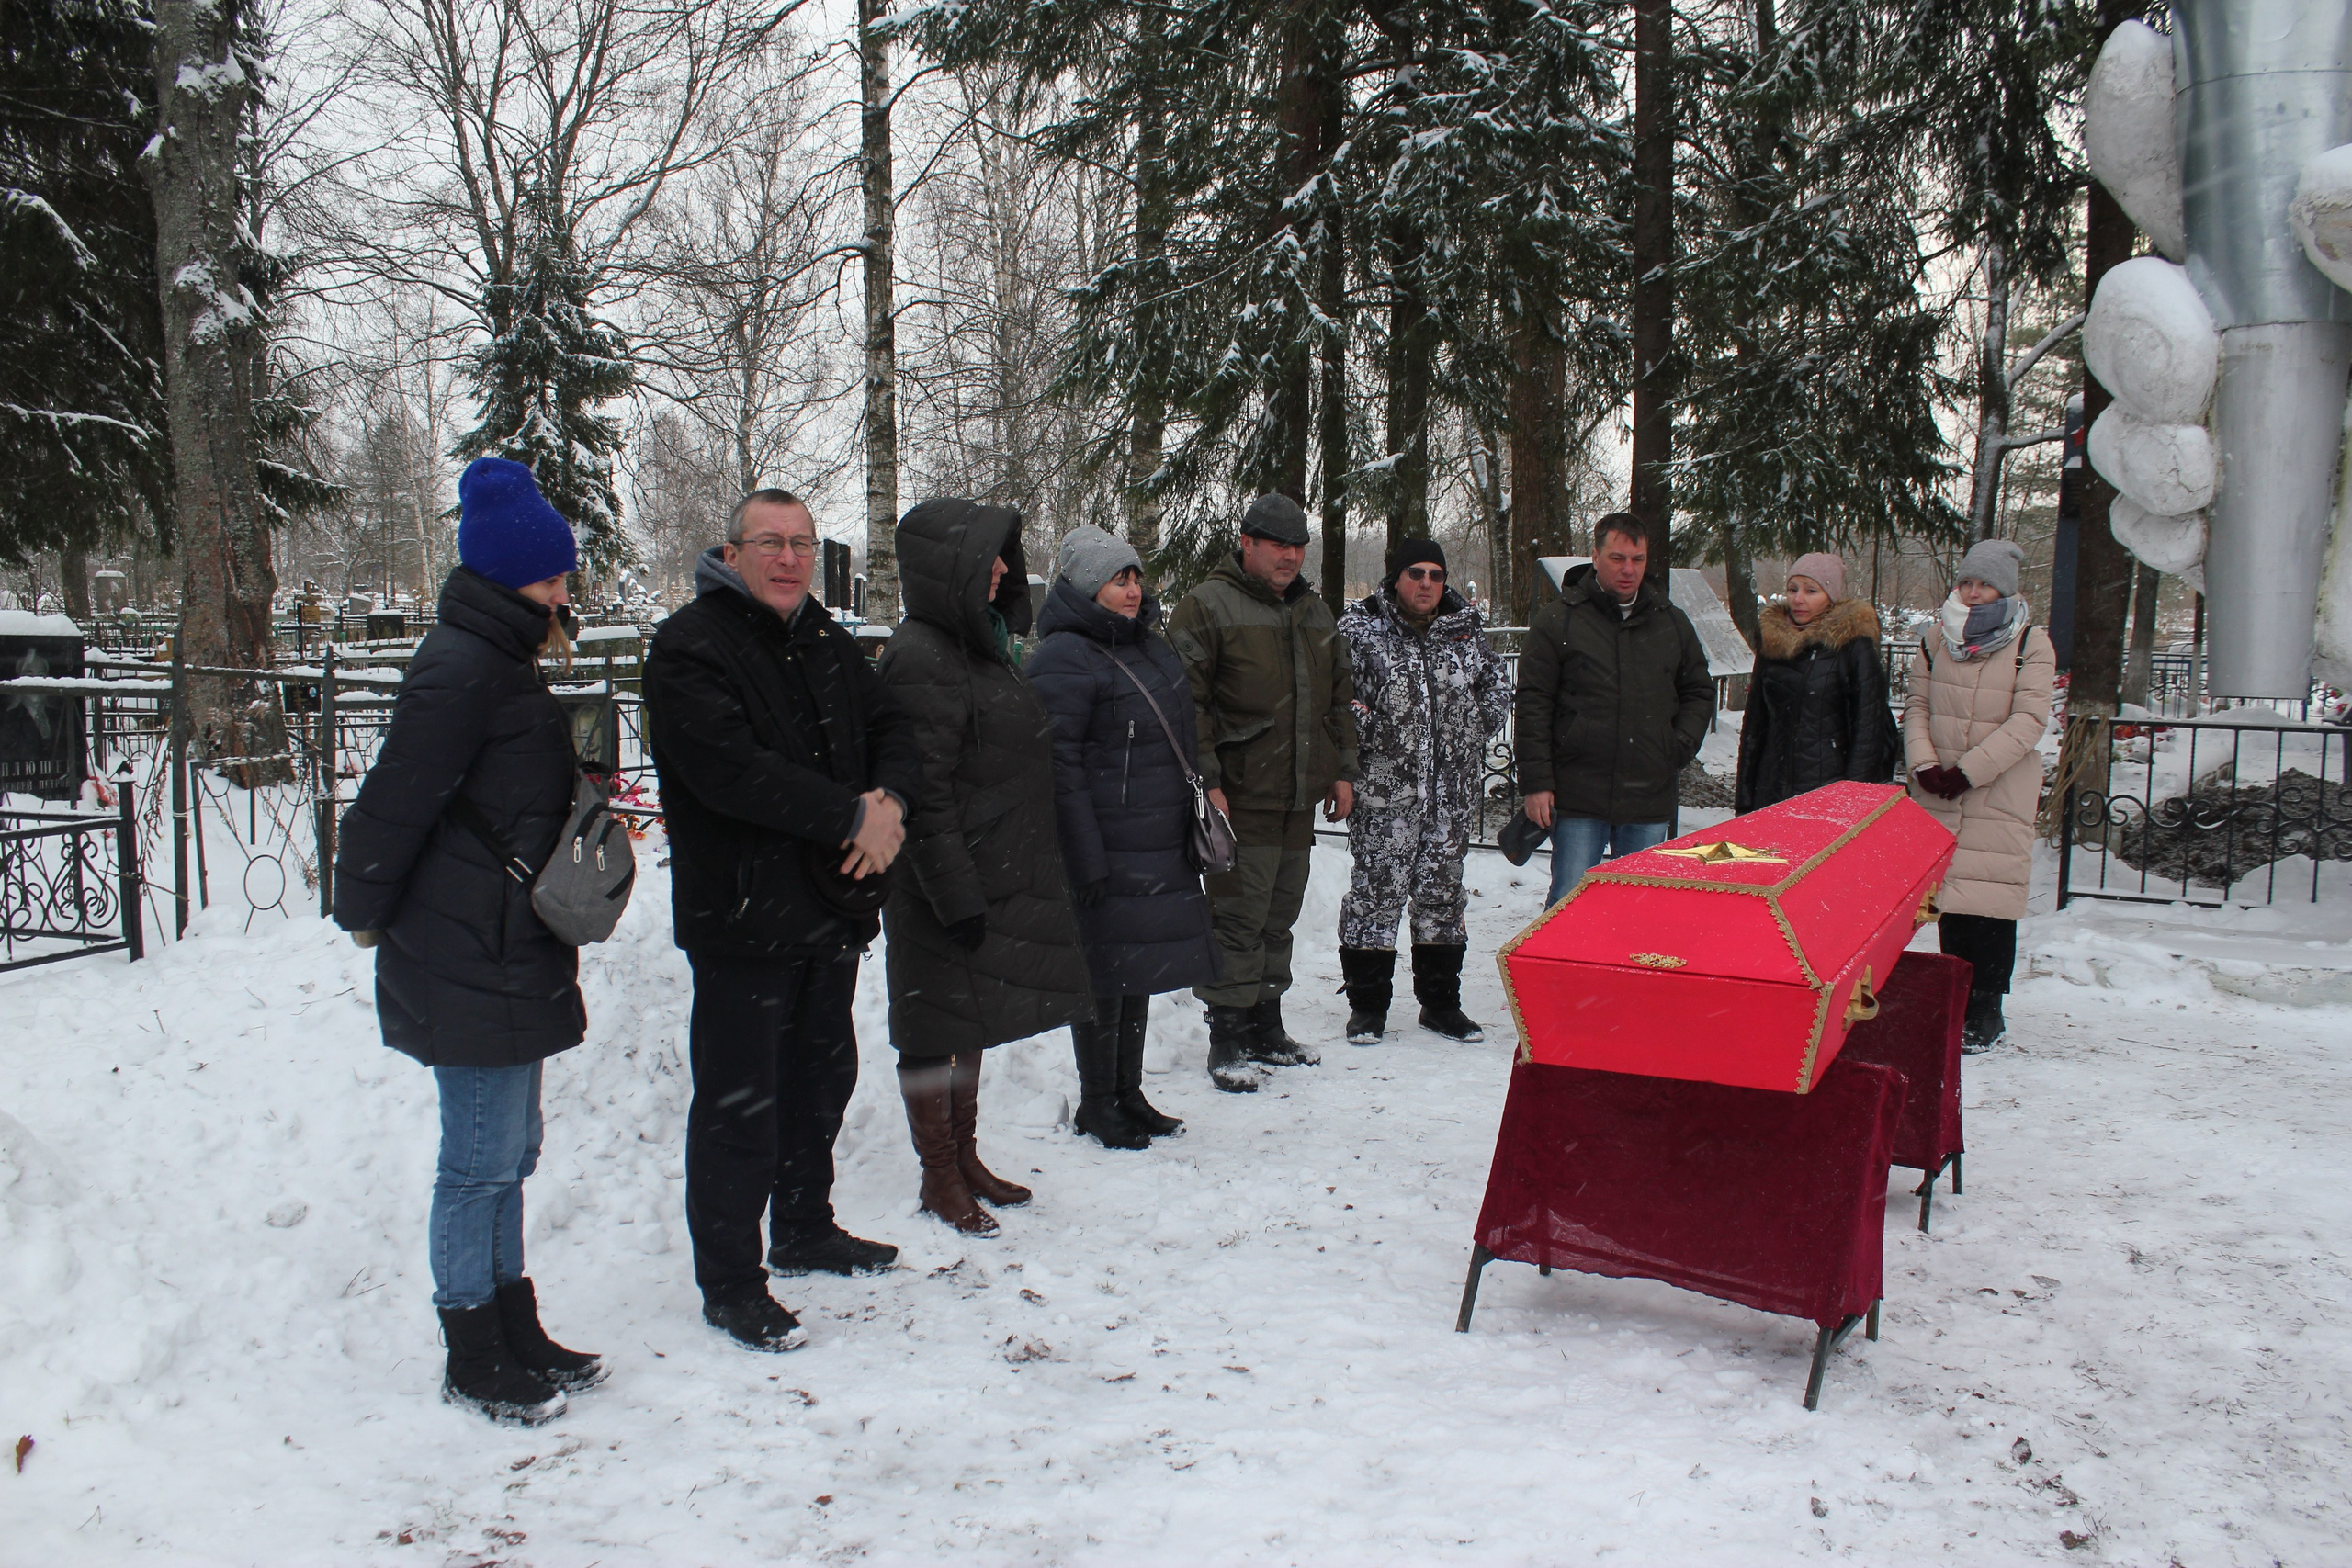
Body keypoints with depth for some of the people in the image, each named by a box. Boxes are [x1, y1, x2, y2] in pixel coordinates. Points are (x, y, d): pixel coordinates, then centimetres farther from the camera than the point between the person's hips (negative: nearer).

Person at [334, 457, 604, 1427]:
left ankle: (514, 1334, 29)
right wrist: (365, 912, -8)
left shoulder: (500, 662, 15)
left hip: (506, 958, 10)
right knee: (482, 1159, 1)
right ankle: (474, 1363, 15)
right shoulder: (463, 671, -18)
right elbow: (394, 801, -18)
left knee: (506, 1151, 17)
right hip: (471, 967, -10)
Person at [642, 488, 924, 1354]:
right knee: (739, 1104, -1)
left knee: (822, 1075, 21)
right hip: (741, 916, -8)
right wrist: (852, 816, -22)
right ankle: (729, 1283, 13)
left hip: (832, 907, 8)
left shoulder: (827, 640, 12)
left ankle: (805, 1229, 40)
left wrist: (889, 800, -13)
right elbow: (731, 770, -25)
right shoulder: (688, 648, -13)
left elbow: (892, 728, 10)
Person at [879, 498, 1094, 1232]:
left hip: (999, 879, 10)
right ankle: (940, 1178, 18)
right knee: (935, 1028, 5)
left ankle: (964, 1158, 32)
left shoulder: (977, 642, 12)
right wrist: (956, 897, -21)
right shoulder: (922, 656, -19)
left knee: (969, 1022, 19)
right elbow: (925, 792, -22)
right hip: (948, 887, -10)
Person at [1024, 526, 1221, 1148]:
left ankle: (1129, 1093, 27)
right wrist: (1085, 856, -20)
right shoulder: (1062, 657, -12)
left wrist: (1191, 829, 22)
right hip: (1108, 851, -8)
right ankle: (1096, 1103, 15)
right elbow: (1059, 764, -17)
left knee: (1141, 973, 15)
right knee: (1106, 975, 1)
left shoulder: (1149, 645, 15)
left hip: (1163, 848, 8)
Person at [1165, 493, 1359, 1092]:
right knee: (1238, 918, -5)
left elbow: (1339, 700, 23)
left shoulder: (1316, 613, 16)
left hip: (1300, 798, 7)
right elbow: (1185, 702, -12)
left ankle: (1266, 1027, 26)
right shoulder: (1207, 608, -7)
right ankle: (1227, 1041, 4)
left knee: (1279, 916, 14)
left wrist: (1342, 772, 16)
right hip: (1239, 798, -7)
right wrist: (1206, 781, -17)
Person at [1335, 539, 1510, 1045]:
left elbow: (1497, 685, 21)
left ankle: (1440, 1003, 23)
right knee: (1376, 890, -2)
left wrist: (1474, 731, 11)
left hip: (1451, 793, 4)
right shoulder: (1360, 629, -5)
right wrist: (1366, 732, -12)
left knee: (1443, 891, 11)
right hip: (1383, 790, -4)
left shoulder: (1464, 630, 8)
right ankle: (1367, 1005, 11)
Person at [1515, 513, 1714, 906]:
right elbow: (1532, 705, -4)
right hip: (1578, 797, -4)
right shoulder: (1557, 621, -2)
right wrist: (1535, 781, -9)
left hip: (1650, 799, 4)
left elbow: (1699, 692, 21)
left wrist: (1680, 747, 3)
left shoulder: (1672, 623, 11)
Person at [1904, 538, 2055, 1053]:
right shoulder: (1937, 642, 10)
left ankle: (1986, 1011, 3)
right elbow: (1917, 708, 9)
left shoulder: (2031, 644, -3)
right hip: (1938, 794, 4)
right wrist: (1924, 764, -8)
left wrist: (1967, 771, -15)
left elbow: (2029, 721, -10)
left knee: (1990, 898, -6)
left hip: (2001, 794, -4)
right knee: (1948, 895, 5)